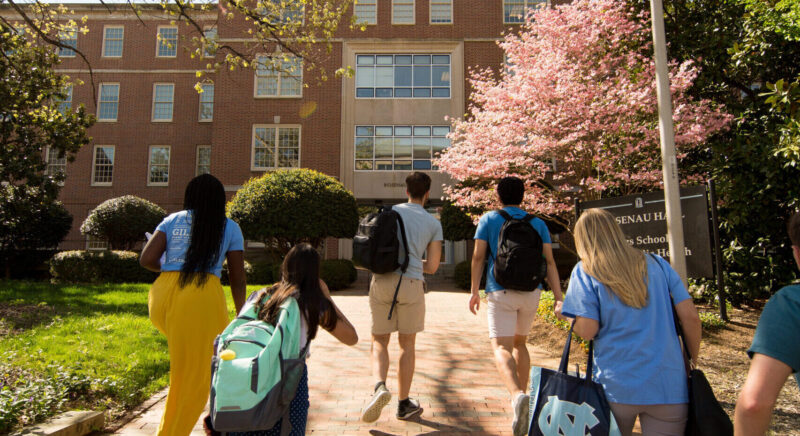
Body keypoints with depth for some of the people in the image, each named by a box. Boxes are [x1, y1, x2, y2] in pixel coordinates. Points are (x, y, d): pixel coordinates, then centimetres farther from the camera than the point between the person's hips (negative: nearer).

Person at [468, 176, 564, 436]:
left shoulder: (488, 219, 3)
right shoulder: (538, 223, 9)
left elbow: (478, 257, -3)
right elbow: (549, 261, 0)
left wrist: (474, 292, 3)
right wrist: (558, 298, -2)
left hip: (501, 292, -4)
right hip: (531, 291, 4)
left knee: (501, 347, -9)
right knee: (520, 342, 22)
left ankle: (517, 395, -34)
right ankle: (521, 395, 27)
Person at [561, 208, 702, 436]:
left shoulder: (585, 271, -4)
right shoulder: (656, 263, 7)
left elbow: (587, 331, -12)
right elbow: (690, 317, 2)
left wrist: (570, 315, 8)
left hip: (616, 387, -2)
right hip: (670, 387, 2)